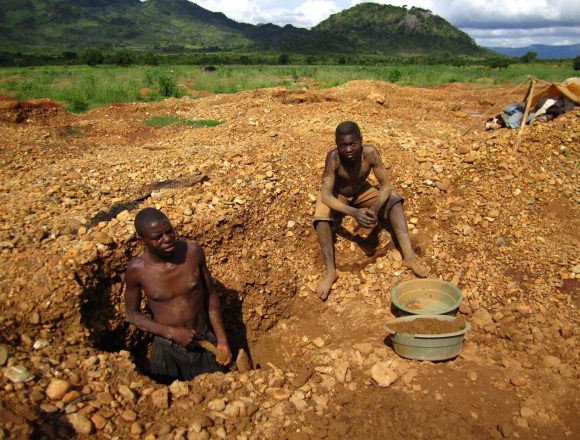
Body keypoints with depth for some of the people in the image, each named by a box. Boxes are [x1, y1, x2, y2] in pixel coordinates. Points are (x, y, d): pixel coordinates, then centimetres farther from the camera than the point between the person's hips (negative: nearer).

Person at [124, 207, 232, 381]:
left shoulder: (193, 251, -17)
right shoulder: (136, 269, -20)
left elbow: (211, 295, -4)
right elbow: (132, 314, -5)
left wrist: (221, 339, -3)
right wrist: (172, 332, -17)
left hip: (205, 341, 1)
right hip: (167, 348, -1)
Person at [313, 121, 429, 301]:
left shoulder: (370, 152, -27)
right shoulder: (333, 157, -33)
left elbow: (386, 185, -23)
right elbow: (325, 195, -38)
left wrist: (375, 208, -42)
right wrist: (354, 213, -51)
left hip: (362, 192, 2)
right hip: (337, 196, -2)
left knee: (394, 200, -21)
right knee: (321, 215, -32)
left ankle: (409, 256, -25)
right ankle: (330, 271, -31)